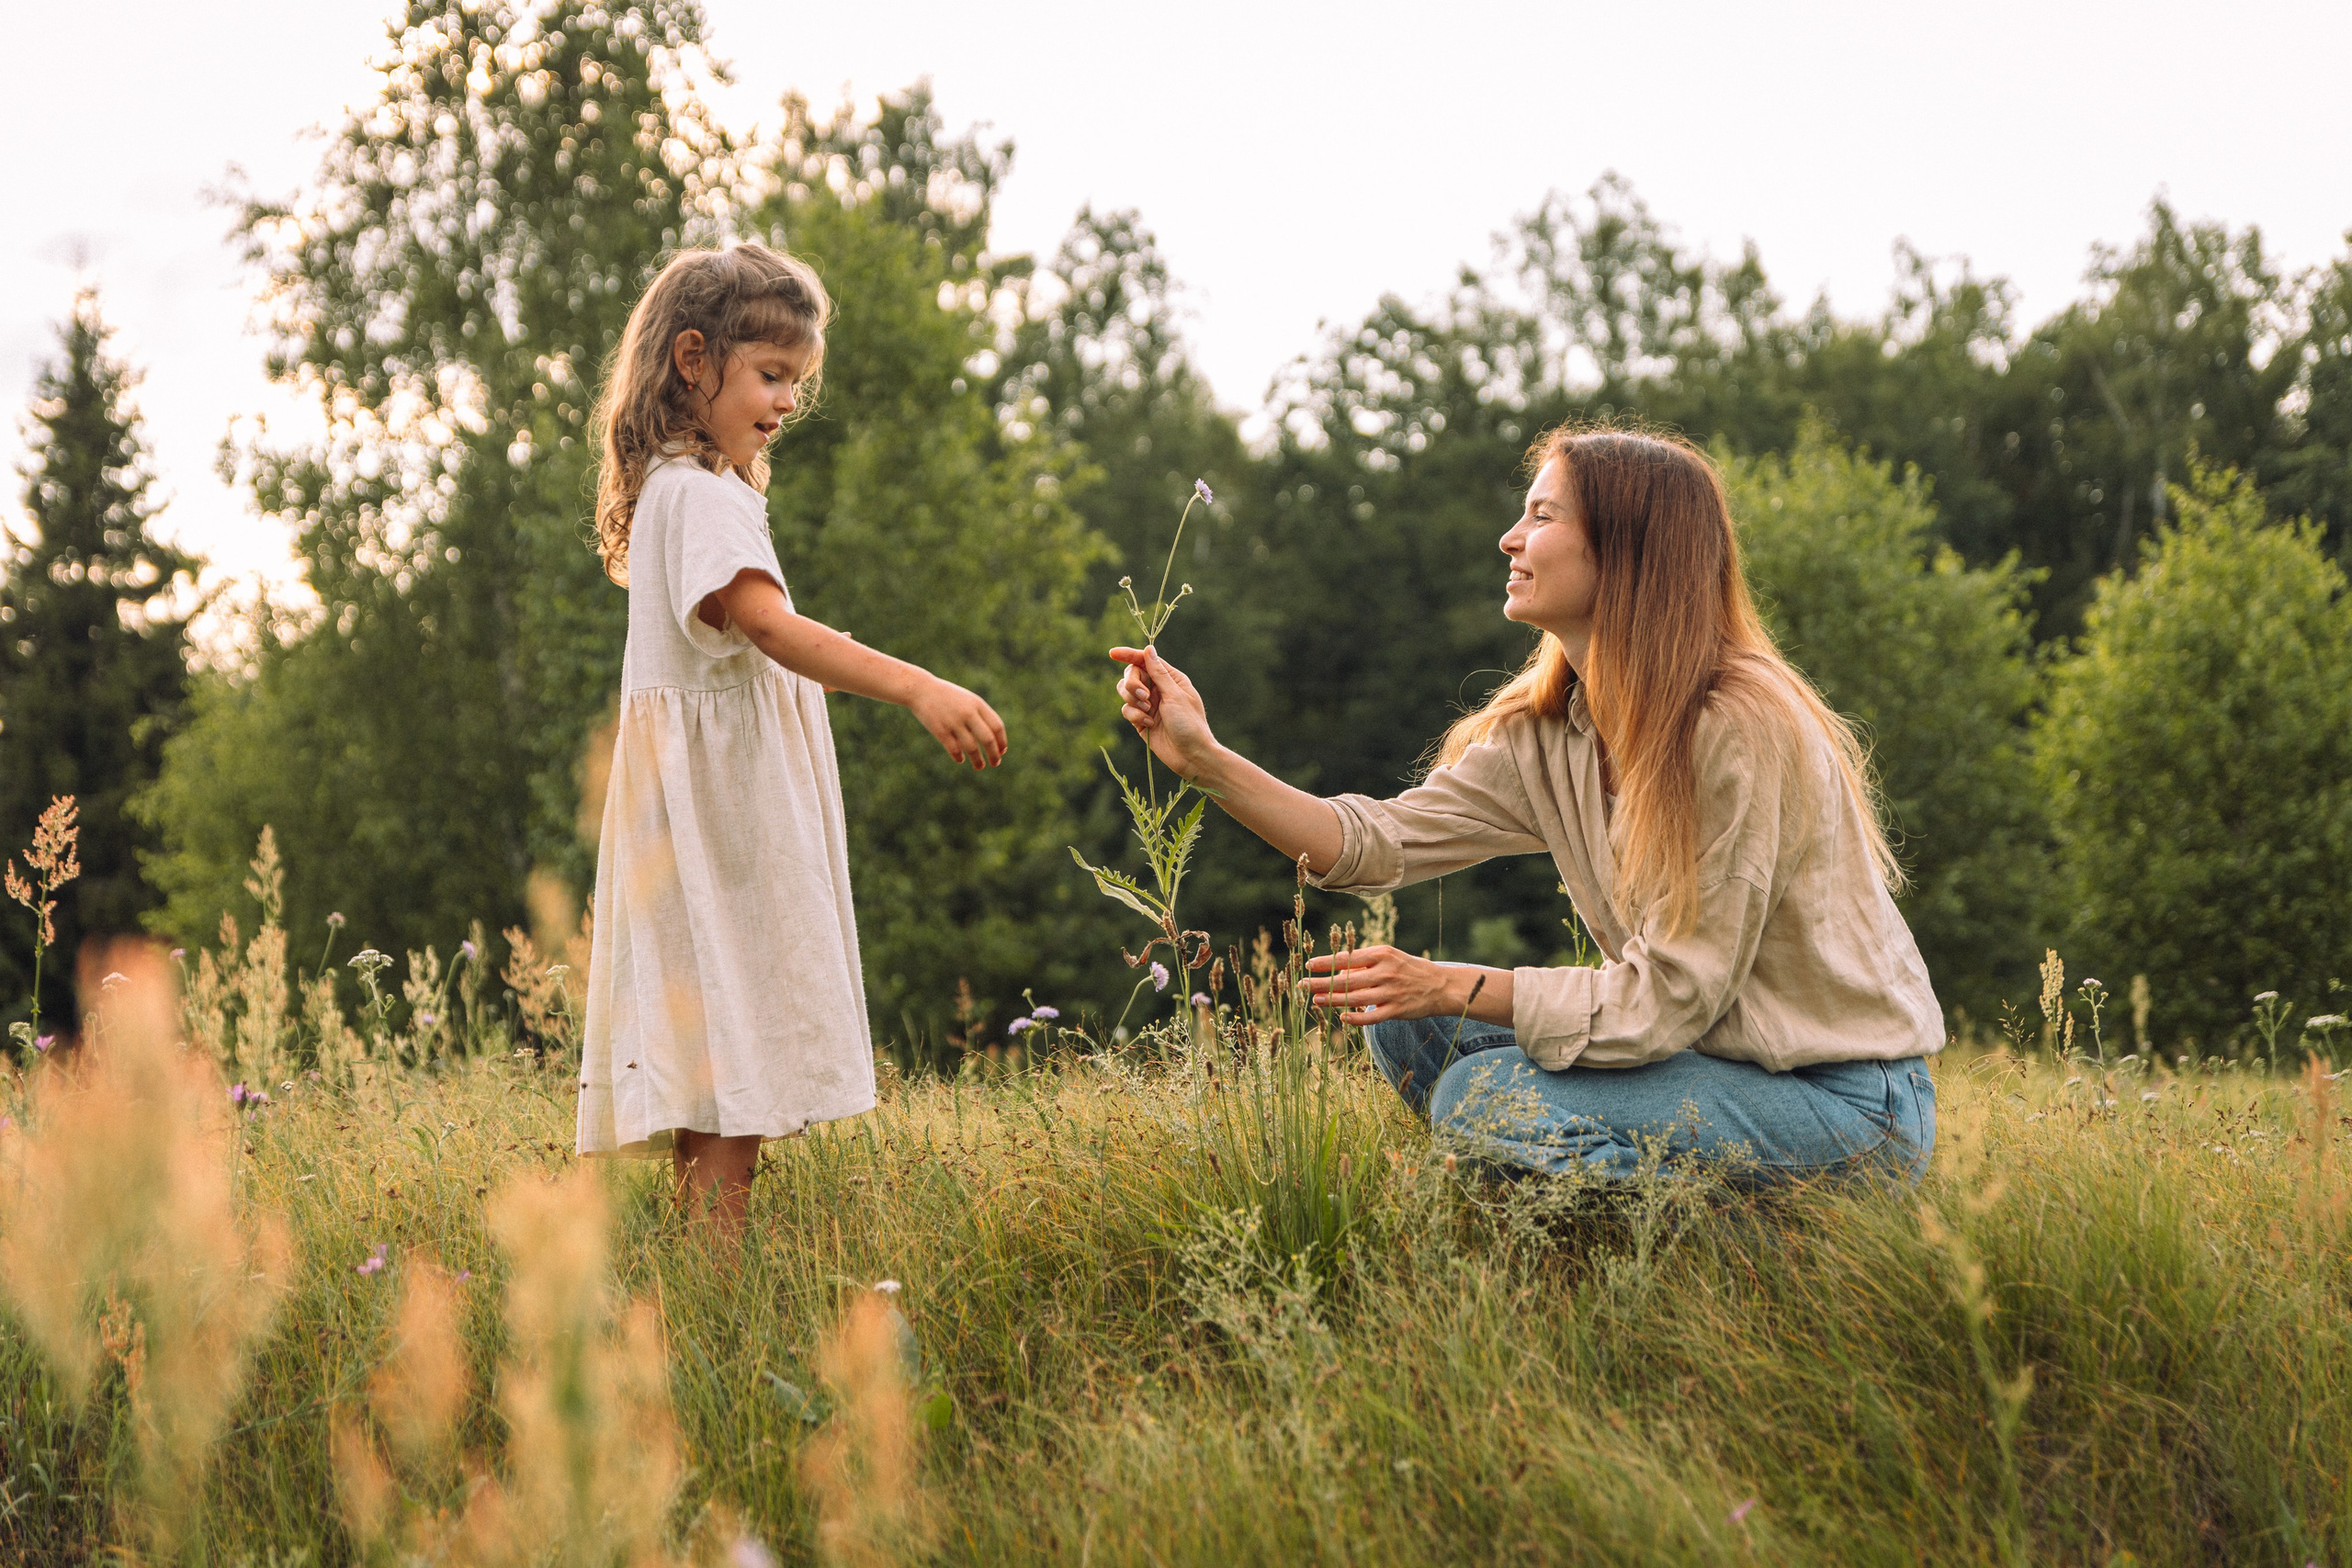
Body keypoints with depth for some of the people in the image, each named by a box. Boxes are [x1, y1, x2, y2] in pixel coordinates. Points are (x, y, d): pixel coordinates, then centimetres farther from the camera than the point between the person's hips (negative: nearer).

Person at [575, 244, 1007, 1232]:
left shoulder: (683, 488, 20)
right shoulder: (702, 494, -14)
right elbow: (769, 626, -31)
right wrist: (916, 687, -40)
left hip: (715, 802, 11)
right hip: (727, 805, -11)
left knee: (720, 1071, 9)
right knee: (740, 1072, -13)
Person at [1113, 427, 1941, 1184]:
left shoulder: (1743, 730, -23)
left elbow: (1668, 1000, -22)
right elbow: (1376, 842, -3)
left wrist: (1455, 987, -19)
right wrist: (1205, 759, -12)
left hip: (1853, 1103, -8)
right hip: (1719, 1053, 8)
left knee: (1486, 1098, -19)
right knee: (1409, 1027, 0)